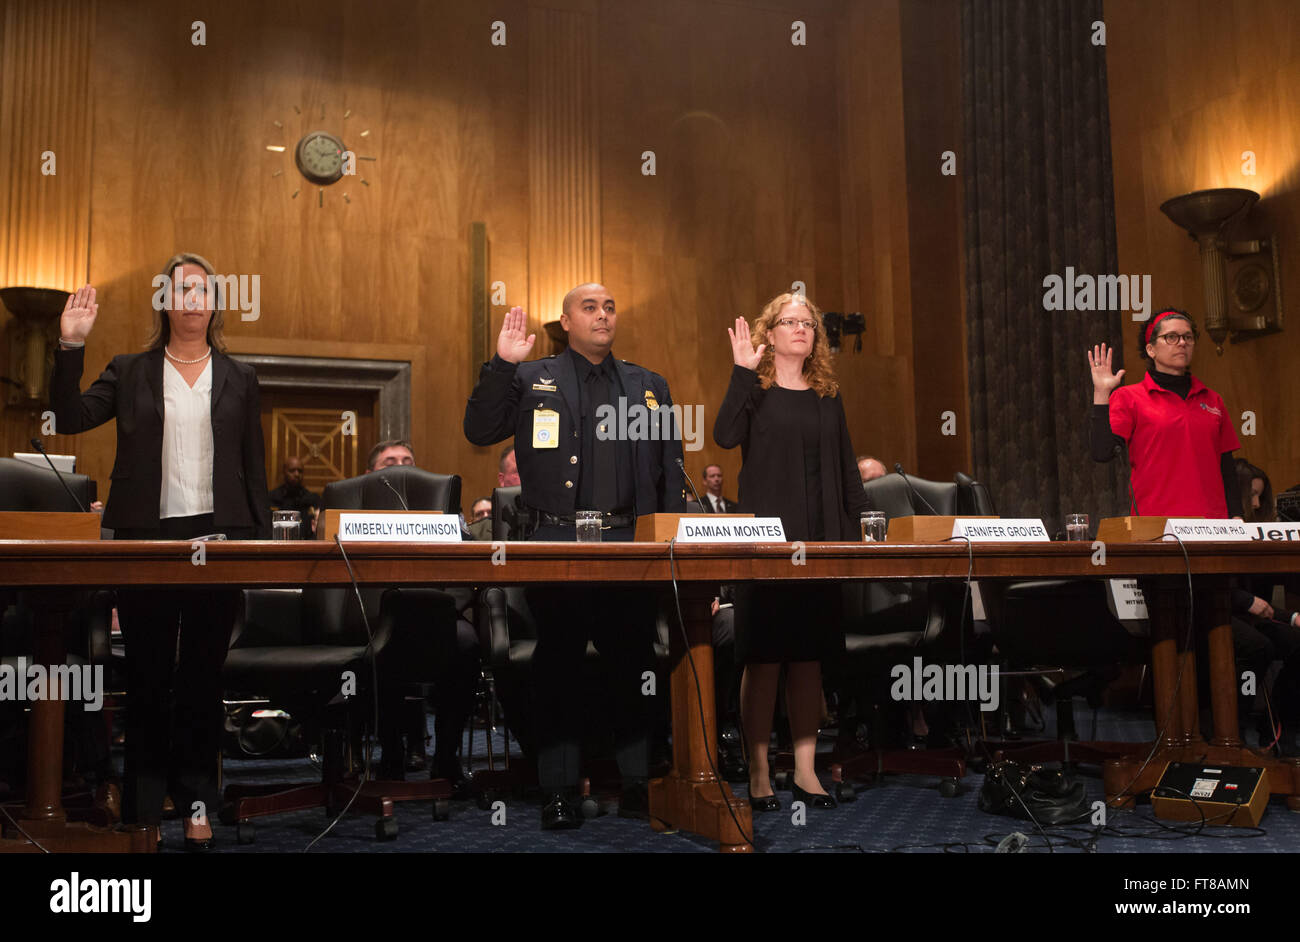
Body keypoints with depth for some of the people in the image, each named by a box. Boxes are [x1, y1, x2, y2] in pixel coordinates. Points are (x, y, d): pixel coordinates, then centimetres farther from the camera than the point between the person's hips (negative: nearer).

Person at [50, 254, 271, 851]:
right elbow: (70, 419, -2)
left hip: (217, 537, 0)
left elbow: (254, 466, 9)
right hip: (146, 538, 0)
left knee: (203, 674, 7)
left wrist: (263, 541, 2)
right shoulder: (130, 372, 9)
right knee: (148, 675, 7)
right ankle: (143, 805, 17)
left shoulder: (239, 379, 10)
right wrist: (71, 347, -12)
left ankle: (196, 802, 17)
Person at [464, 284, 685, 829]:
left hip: (630, 542, 2)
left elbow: (672, 469, 16)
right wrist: (502, 366, -10)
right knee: (558, 666, 3)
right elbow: (480, 432, -1)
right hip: (558, 540, -2)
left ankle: (639, 783, 16)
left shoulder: (649, 386, 16)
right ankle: (559, 790, 11)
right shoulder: (531, 380, 9)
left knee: (634, 664, 5)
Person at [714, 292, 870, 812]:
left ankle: (805, 769, 17)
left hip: (820, 541, 4)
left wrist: (855, 525, 5)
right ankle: (758, 774, 7)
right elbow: (726, 436, -18)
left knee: (810, 657, 8)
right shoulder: (755, 387, 2)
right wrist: (743, 371, -18)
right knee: (764, 658, -2)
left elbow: (846, 466, 14)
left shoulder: (828, 394, 15)